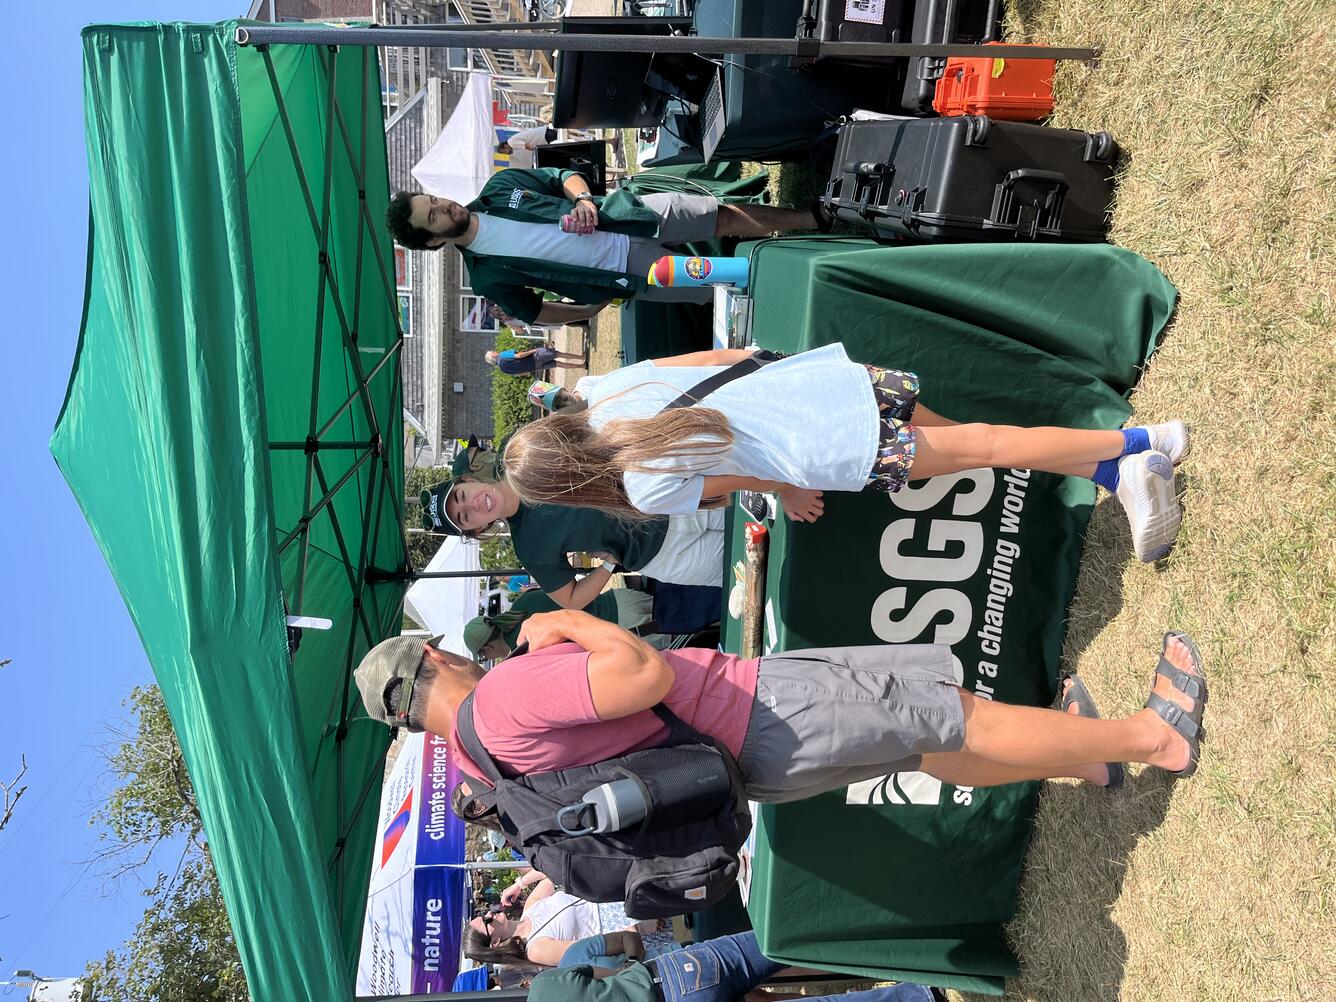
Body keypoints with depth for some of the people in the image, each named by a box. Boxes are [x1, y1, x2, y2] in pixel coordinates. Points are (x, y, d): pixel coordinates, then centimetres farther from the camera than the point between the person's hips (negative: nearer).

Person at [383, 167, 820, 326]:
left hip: (629, 219, 3)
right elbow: (533, 313, 3)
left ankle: (815, 219, 9)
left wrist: (584, 199, -15)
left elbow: (564, 175, 6)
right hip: (630, 272, -3)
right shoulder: (487, 277, -8)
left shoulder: (498, 188, 0)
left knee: (728, 216, -5)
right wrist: (595, 308, 0)